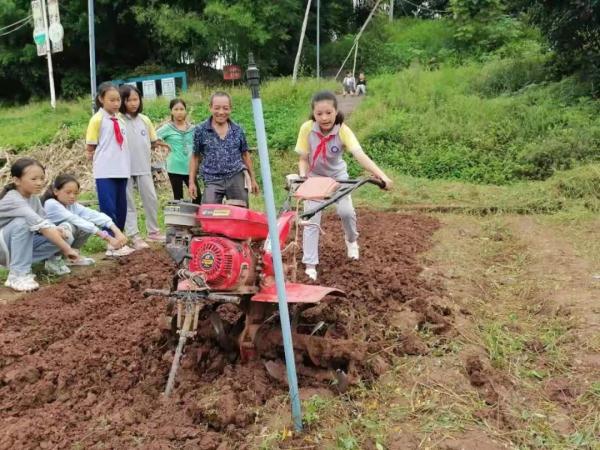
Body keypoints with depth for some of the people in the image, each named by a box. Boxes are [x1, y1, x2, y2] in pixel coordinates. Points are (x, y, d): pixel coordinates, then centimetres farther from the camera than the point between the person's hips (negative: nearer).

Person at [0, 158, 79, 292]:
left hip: (21, 245, 6)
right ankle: (18, 274, -28)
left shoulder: (33, 197, -2)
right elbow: (41, 225, -35)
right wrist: (66, 249, -38)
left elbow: (44, 223, -5)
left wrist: (58, 231, -27)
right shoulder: (13, 200, -28)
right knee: (22, 223, -37)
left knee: (65, 237, -16)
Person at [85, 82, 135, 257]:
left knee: (121, 208, 10)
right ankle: (112, 245, 1)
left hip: (121, 170, 6)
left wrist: (121, 161, 10)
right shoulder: (97, 119, -5)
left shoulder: (120, 119, 12)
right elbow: (90, 149, -3)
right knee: (108, 208, -4)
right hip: (105, 172, -6)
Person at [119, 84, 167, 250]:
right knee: (129, 203, 4)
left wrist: (157, 144, 1)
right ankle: (134, 236, 9)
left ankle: (153, 231, 25)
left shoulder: (145, 120, 7)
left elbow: (152, 142, 17)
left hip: (144, 167, 4)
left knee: (151, 199, 10)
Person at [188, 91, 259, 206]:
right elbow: (195, 157, 7)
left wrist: (252, 179, 16)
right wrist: (191, 182, 3)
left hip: (237, 177, 2)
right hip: (213, 180, -2)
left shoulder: (237, 130, 5)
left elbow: (245, 154, 15)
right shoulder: (200, 130, 0)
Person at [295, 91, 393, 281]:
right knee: (311, 220, -4)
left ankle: (351, 240, 15)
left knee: (345, 211, -19)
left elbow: (360, 156, -38)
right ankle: (310, 265, 5)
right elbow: (303, 159, -12)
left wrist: (381, 175, -50)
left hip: (338, 176, 0)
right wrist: (303, 176, -31)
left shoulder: (343, 131, -26)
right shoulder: (307, 129, -22)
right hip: (314, 178, 1)